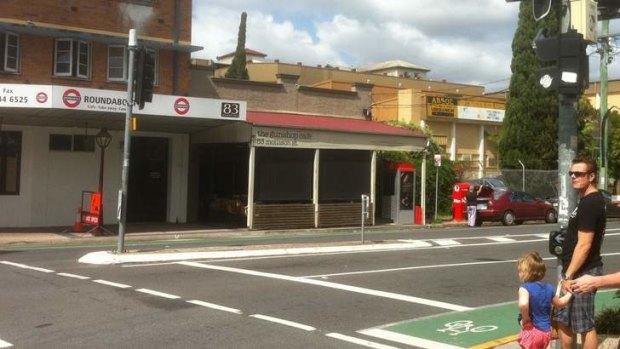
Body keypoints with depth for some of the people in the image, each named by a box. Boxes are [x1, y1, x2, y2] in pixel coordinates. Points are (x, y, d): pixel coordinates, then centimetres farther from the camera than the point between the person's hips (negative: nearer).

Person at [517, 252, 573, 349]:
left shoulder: (525, 287, -19)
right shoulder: (549, 288, 4)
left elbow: (523, 304, -39)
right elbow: (559, 303, 21)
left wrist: (525, 318, -22)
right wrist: (569, 293, 36)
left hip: (531, 331, -7)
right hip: (546, 331, 7)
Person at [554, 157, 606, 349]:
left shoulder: (590, 204, -19)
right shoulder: (589, 200, 13)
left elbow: (584, 245, -23)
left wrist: (569, 275, -20)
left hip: (582, 273, -10)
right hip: (577, 270, 10)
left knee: (585, 325, 0)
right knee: (563, 319, 17)